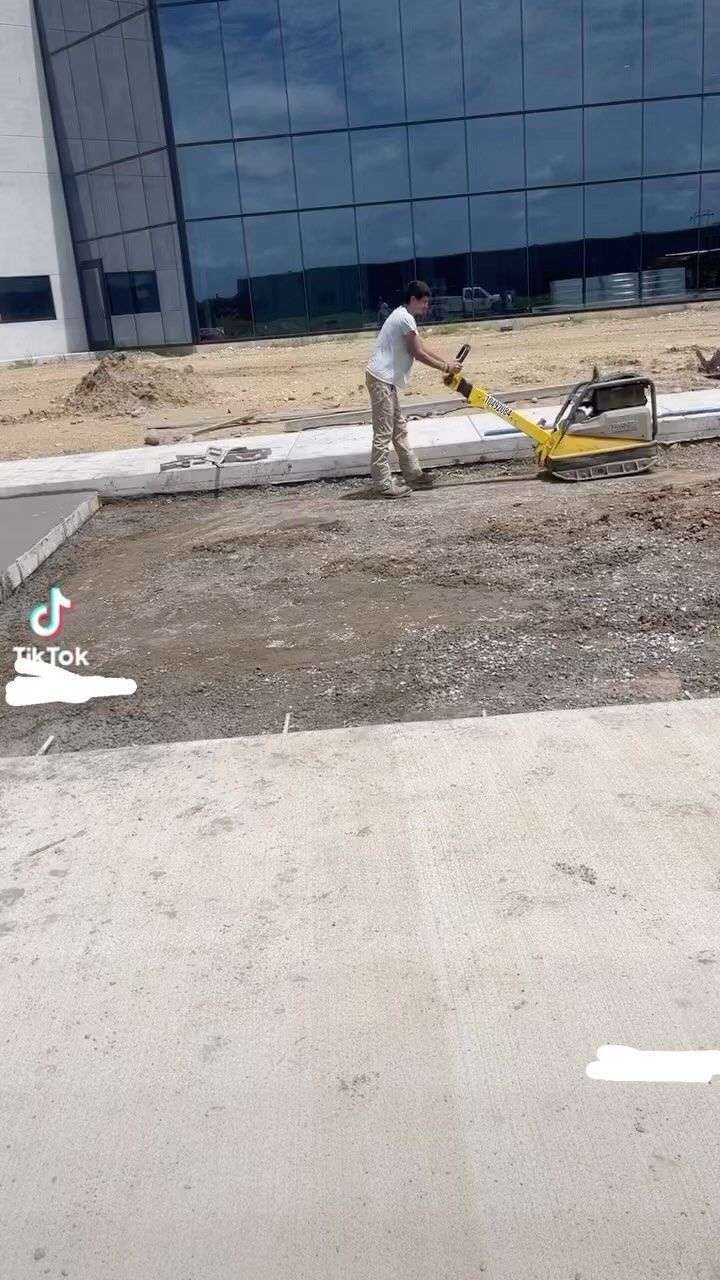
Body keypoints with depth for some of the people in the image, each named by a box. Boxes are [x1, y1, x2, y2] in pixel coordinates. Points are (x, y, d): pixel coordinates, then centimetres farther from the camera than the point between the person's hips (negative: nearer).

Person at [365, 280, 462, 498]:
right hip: (381, 379, -11)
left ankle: (413, 475, 23)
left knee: (399, 429, 15)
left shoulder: (403, 316, 17)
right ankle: (384, 485, -6)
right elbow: (418, 353, -12)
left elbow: (422, 346, 20)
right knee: (383, 434, -8)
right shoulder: (406, 318, -15)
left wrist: (446, 362, 12)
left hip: (386, 379, 11)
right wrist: (444, 367, 0)